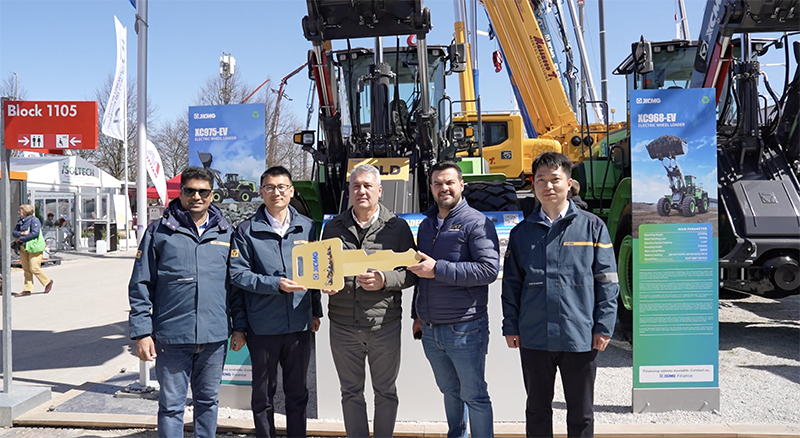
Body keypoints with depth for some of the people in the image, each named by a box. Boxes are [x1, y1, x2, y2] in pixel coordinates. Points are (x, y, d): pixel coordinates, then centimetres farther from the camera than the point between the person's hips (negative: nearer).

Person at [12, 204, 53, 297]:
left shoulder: (34, 220, -11)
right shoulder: (20, 221, 14)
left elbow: (35, 233, -21)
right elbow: (14, 232, 8)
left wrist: (21, 238, -17)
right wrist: (22, 233, -13)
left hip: (34, 247, -8)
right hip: (24, 248, 8)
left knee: (34, 268, -7)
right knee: (26, 269, 8)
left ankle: (47, 282, 13)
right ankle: (27, 289, 12)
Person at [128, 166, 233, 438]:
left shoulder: (226, 233, 7)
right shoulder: (159, 231, 0)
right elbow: (140, 286, 0)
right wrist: (142, 332, -6)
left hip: (215, 336, 2)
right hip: (172, 336, -2)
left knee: (208, 401, 16)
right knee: (171, 405, 7)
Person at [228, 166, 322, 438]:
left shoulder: (307, 227, 5)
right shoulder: (247, 231, -3)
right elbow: (238, 275, -9)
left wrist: (316, 311, 13)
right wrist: (276, 284, -18)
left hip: (300, 324, 3)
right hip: (262, 326, -2)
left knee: (297, 393, 15)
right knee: (263, 394, 12)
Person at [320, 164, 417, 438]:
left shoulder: (397, 227, 0)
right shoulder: (334, 227, 8)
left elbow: (411, 273, -1)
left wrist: (385, 280, -18)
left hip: (384, 325, -2)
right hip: (343, 326, 2)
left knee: (385, 392, 11)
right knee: (351, 392, 14)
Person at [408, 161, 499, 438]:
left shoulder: (476, 222, -8)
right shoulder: (426, 225, 14)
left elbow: (489, 269, -20)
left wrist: (438, 269, -21)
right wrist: (418, 314, 22)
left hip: (465, 329, -7)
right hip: (430, 330, 7)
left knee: (474, 395, 4)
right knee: (449, 391, 20)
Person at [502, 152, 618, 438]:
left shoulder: (592, 226, 0)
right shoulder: (522, 232, 6)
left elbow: (607, 280, 0)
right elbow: (511, 284, 9)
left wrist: (604, 327, -5)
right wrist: (510, 327, 4)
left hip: (580, 338, -2)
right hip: (533, 339, 2)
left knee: (581, 414, 12)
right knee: (537, 409, 16)